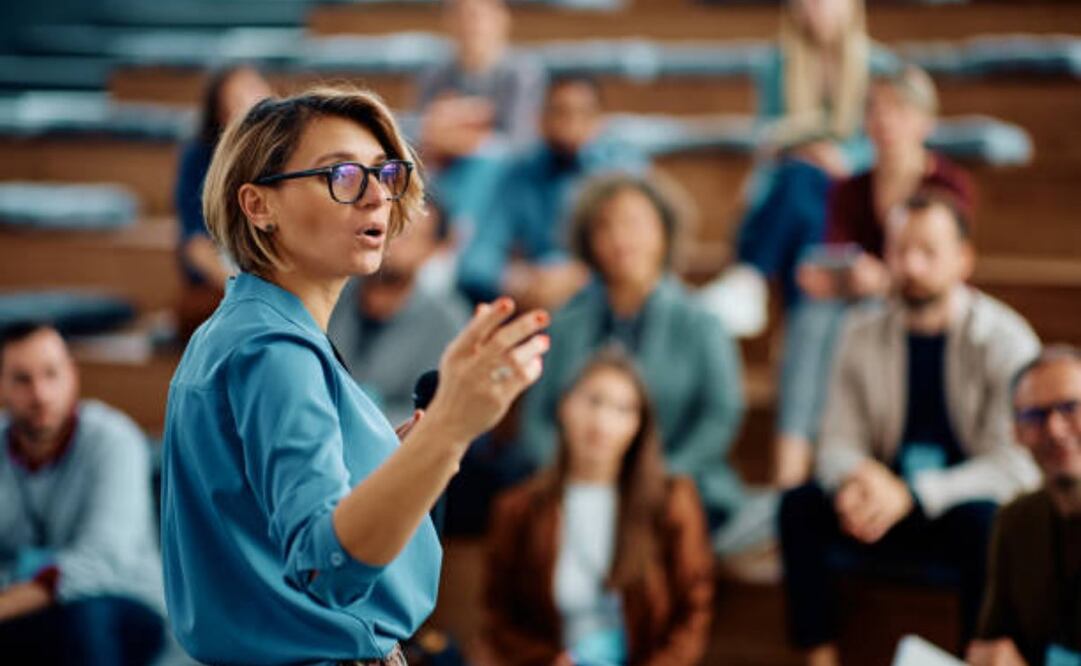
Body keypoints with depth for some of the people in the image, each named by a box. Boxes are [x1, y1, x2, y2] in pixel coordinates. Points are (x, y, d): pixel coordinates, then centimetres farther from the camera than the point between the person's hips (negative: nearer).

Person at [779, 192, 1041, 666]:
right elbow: (837, 443, 5)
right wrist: (857, 478, -22)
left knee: (982, 520, -37)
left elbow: (1015, 466, -15)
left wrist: (912, 494, -26)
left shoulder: (1005, 339, -9)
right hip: (890, 509, 4)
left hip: (969, 507, -3)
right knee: (799, 505, -22)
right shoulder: (864, 334, 4)